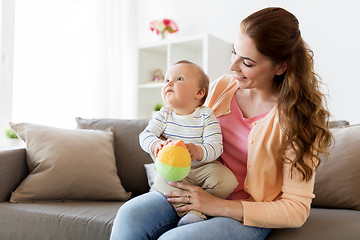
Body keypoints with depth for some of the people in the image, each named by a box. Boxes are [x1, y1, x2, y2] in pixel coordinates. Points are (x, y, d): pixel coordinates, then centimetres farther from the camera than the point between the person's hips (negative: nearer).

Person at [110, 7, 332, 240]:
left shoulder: (298, 116, -13)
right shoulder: (222, 86, 2)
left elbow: (297, 210, -13)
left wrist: (219, 206, -19)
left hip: (247, 217, -4)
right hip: (199, 193, 5)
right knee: (130, 216, -23)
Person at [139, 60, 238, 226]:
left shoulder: (206, 116, -8)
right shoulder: (164, 115, 2)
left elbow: (215, 146, -17)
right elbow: (145, 135, -5)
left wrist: (197, 152, -40)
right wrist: (156, 145, -30)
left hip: (203, 168, -1)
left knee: (227, 180, -27)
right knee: (161, 181, -30)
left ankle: (198, 206, -19)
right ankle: (192, 212, -27)